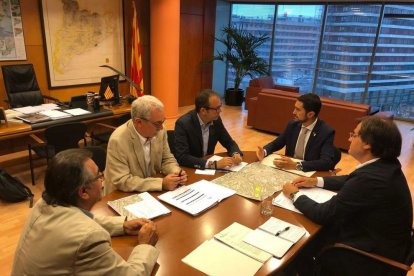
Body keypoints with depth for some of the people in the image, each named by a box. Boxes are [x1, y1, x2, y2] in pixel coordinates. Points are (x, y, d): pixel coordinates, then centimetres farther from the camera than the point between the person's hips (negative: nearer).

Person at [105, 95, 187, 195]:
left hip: (153, 192, 5)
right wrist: (162, 183, -26)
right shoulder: (118, 141, -22)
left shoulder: (160, 131, -6)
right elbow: (122, 181, -22)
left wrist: (176, 172, -13)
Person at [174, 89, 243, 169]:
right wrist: (214, 164, -35)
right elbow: (182, 158, -29)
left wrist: (236, 154, -15)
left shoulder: (216, 120, -6)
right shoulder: (183, 124, -22)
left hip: (208, 168, 5)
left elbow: (229, 143, 7)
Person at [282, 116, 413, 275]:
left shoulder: (369, 178, -33)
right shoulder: (385, 165, -5)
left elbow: (324, 214, -24)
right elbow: (350, 181, 15)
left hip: (373, 255, -8)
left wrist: (294, 195, -9)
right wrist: (316, 181, 8)